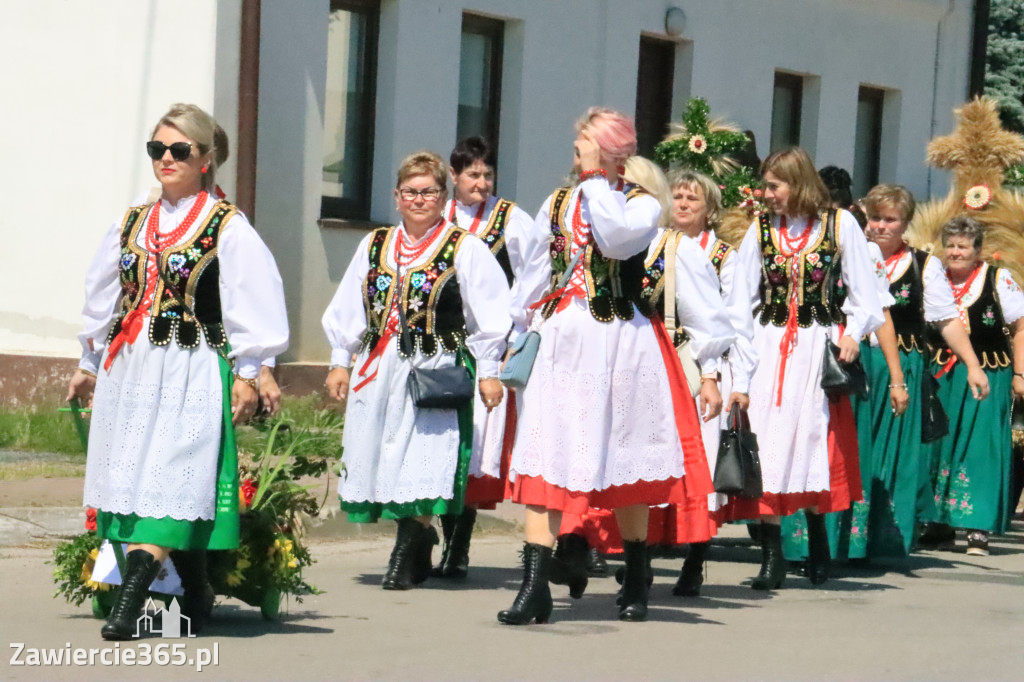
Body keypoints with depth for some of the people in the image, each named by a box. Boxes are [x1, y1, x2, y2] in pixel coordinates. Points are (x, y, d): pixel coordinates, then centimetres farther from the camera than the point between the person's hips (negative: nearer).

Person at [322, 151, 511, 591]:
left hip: (436, 370, -5)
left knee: (421, 463, -11)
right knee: (382, 453, 3)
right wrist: (340, 361, 14)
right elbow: (347, 310, 18)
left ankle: (406, 557, -5)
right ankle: (418, 546, 18)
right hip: (378, 369, 5)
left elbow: (488, 315, 0)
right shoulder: (375, 246, 15)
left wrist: (488, 371, -4)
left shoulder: (465, 249, 2)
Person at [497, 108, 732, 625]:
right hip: (563, 343, 3)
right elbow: (533, 272, 20)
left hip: (622, 346, -3)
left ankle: (635, 583, 23)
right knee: (544, 460, -8)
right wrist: (520, 335, 13)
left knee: (626, 464, 6)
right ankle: (534, 587, -10)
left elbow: (620, 238, -21)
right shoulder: (558, 203, 14)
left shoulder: (643, 204, 1)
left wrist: (599, 179, -11)